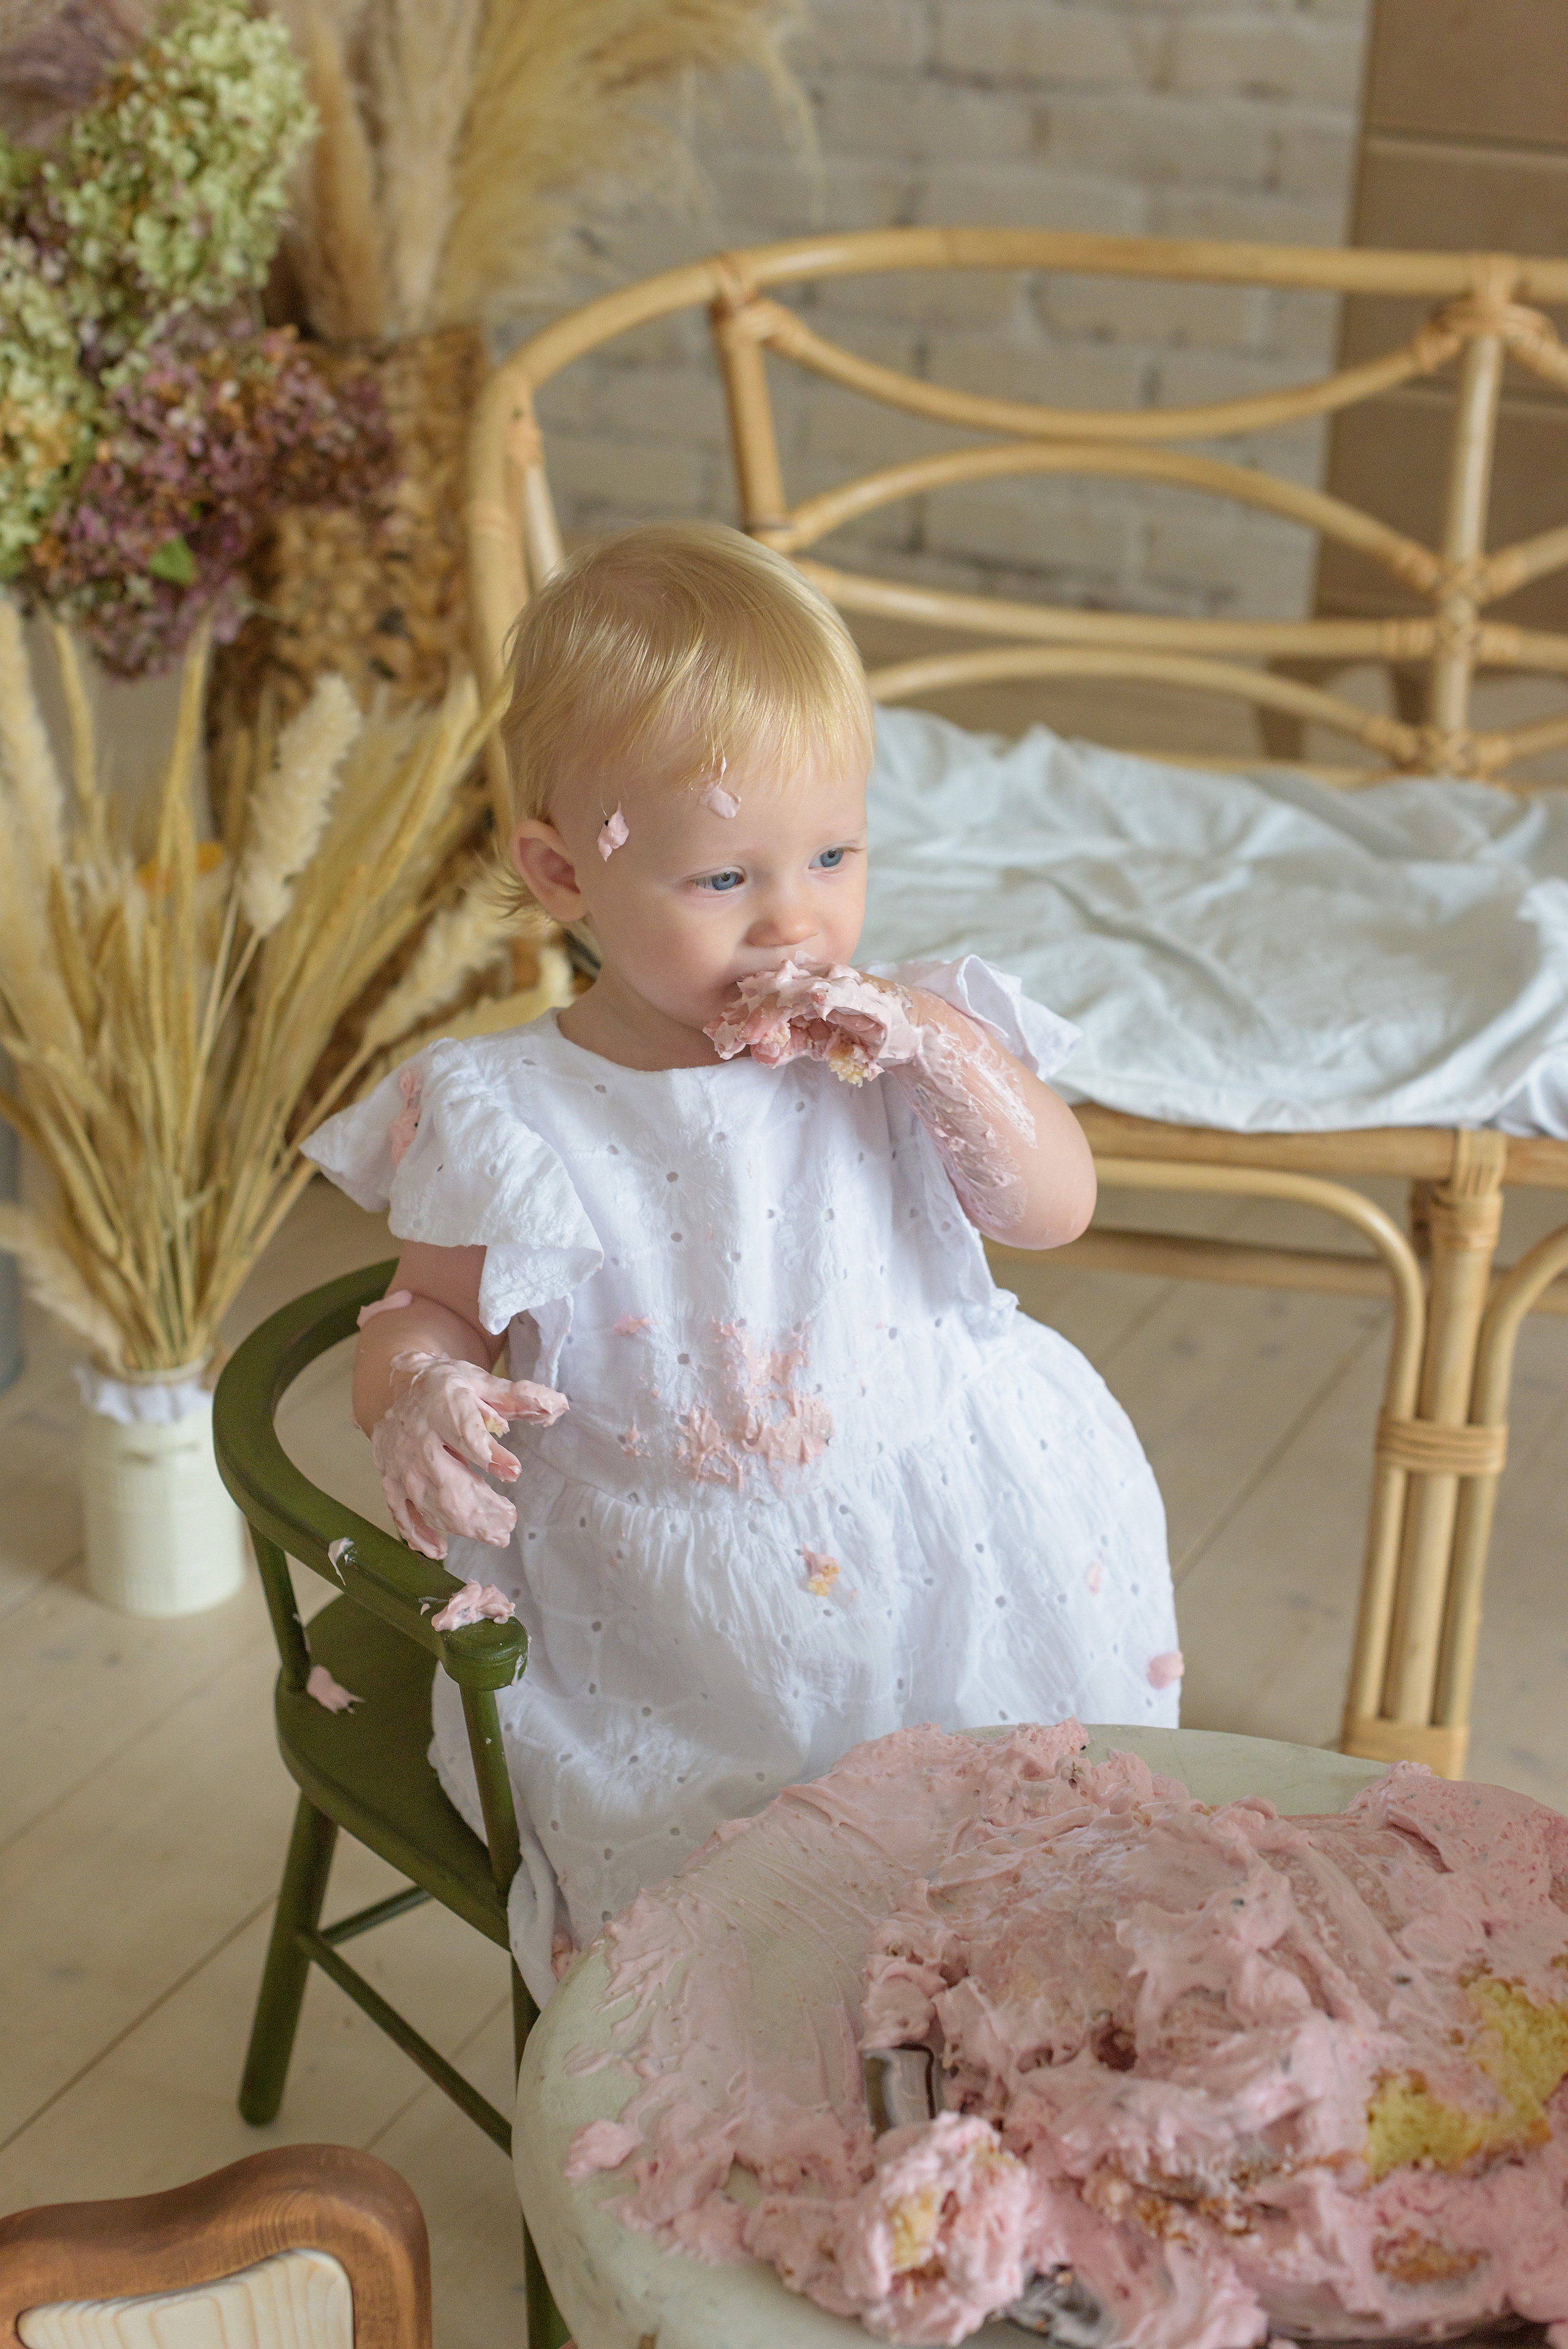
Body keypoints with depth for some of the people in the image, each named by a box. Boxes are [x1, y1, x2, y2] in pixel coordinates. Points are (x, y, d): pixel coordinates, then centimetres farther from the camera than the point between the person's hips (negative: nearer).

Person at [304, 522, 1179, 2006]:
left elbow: (1056, 1211, -3)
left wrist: (945, 1050, -16)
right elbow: (427, 1313, 3)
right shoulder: (509, 1120, -8)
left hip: (956, 1583, 2)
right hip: (653, 1658, -2)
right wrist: (422, 1393, -20)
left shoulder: (903, 1039, 0)